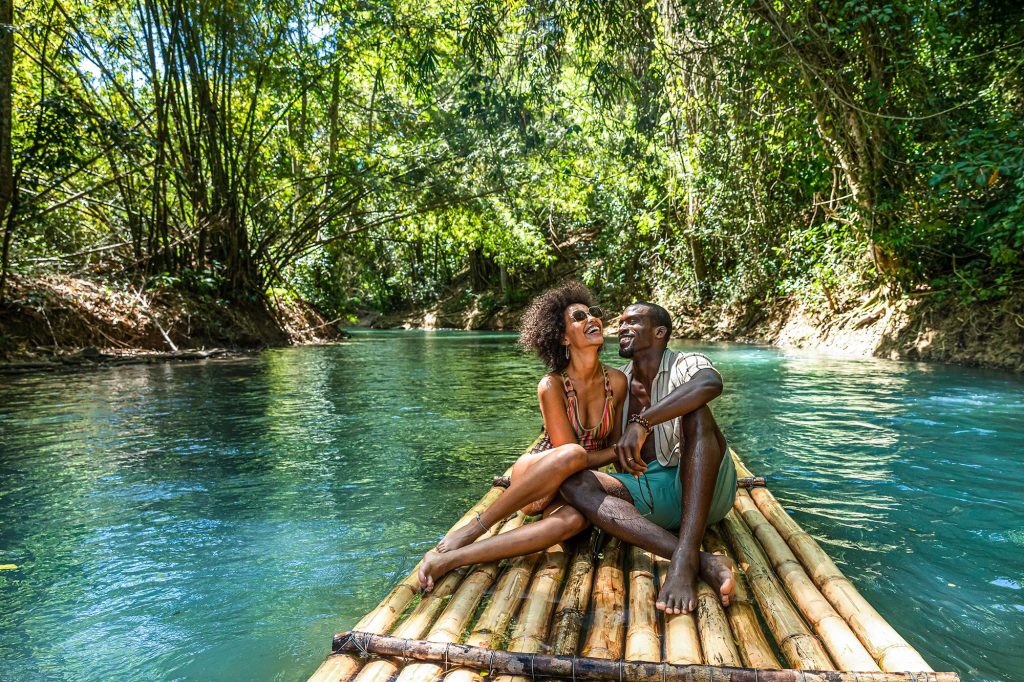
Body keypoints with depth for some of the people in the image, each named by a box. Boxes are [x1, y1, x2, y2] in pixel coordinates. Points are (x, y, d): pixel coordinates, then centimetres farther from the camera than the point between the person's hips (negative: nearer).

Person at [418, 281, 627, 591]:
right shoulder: (552, 385, -17)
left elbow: (616, 444, 9)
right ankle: (471, 530, -30)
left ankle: (448, 559, -40)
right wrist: (615, 451, -10)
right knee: (573, 455, -39)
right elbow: (571, 454, -16)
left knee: (575, 519, -37)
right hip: (532, 475, -3)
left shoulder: (617, 382, -2)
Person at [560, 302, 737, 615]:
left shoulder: (685, 364, 0)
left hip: (698, 488, -4)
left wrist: (642, 423, -36)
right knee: (572, 483, -22)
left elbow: (711, 383, -28)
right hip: (644, 492, 4)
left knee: (695, 412, -28)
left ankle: (684, 561, -44)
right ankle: (704, 563, -39)